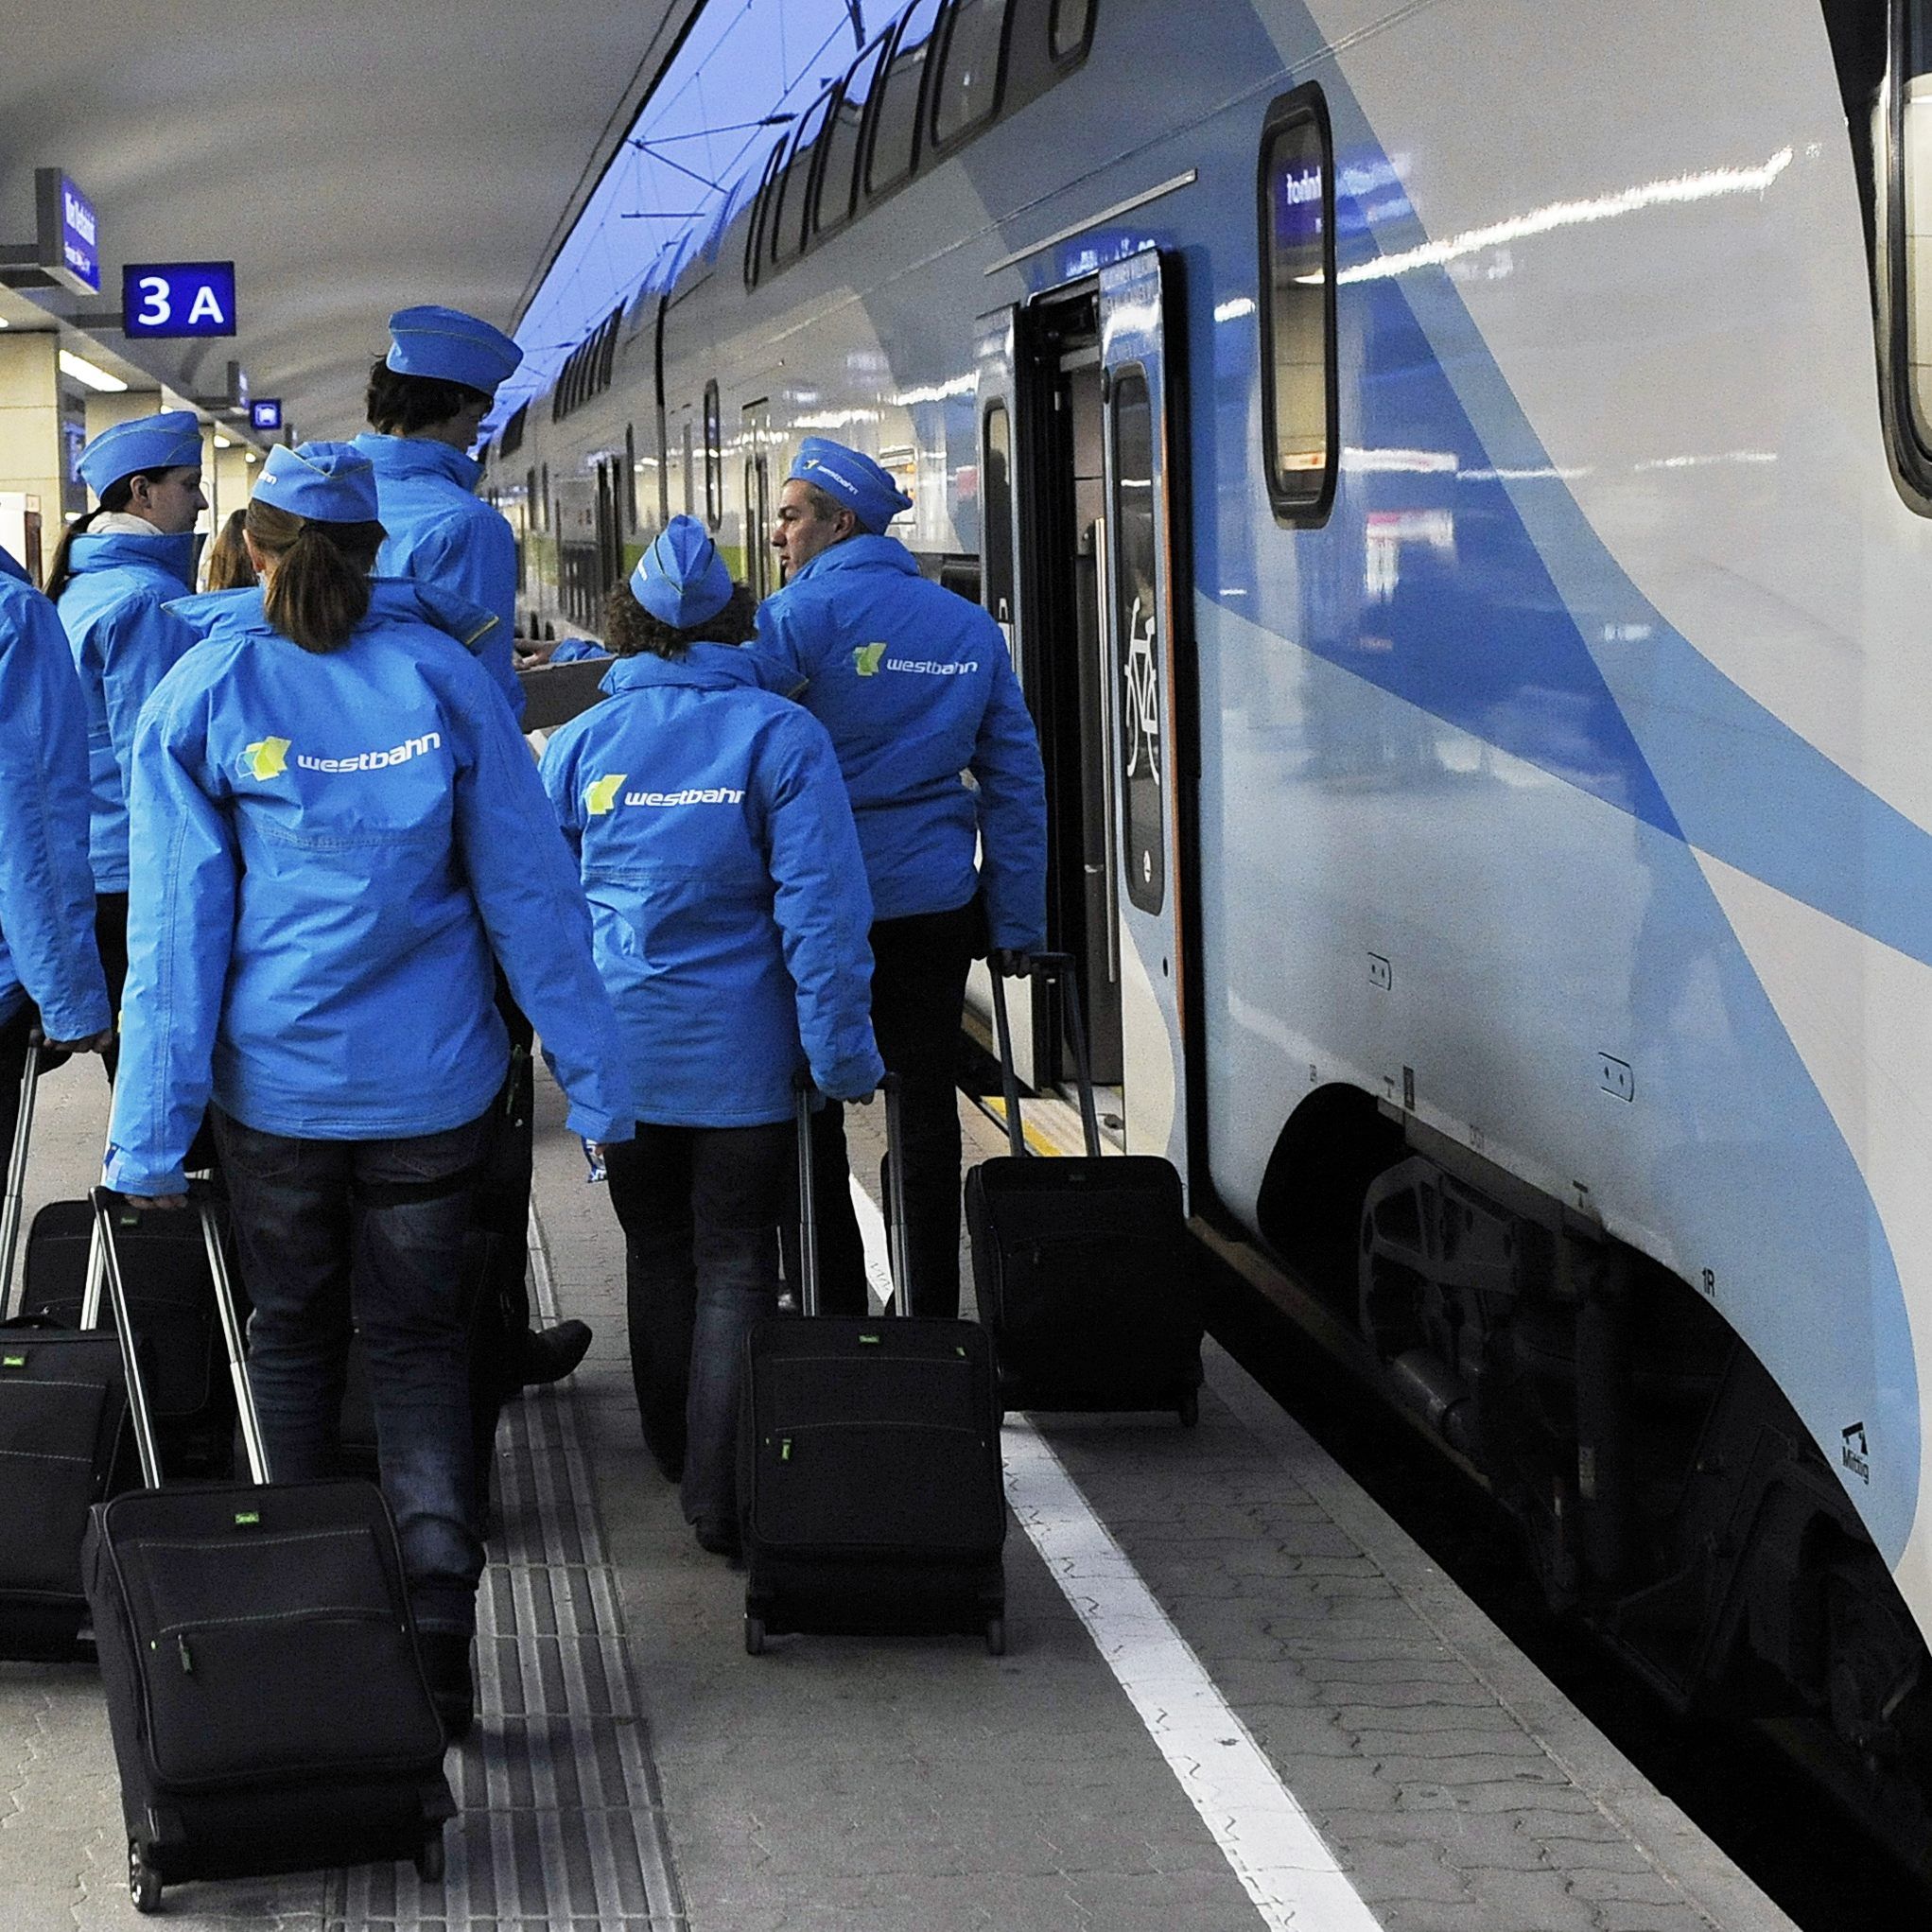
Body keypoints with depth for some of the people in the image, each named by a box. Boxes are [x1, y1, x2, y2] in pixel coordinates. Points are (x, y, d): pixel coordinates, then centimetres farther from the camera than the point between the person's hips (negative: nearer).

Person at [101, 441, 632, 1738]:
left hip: (274, 1080, 0)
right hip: (427, 1079, 0)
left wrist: (153, 1128, -4)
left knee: (294, 1339, 17)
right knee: (418, 1343, 8)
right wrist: (593, 1073, 4)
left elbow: (178, 921, -6)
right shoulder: (443, 675, -3)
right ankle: (436, 1626, -6)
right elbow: (528, 889, -1)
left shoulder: (203, 694, -5)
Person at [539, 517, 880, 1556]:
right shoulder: (780, 735, -8)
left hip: (621, 1043, 3)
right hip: (739, 1049, -3)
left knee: (657, 1247, 19)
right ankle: (723, 1493, -3)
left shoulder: (579, 742, 1)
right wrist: (840, 1050, -7)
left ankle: (676, 1449, 34)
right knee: (735, 1261, 3)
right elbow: (821, 906, -12)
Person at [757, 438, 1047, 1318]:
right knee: (926, 1109, 11)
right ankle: (933, 1320, 15)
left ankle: (838, 1318, 6)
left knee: (812, 1115, 5)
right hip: (935, 908, 5)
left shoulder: (792, 620, -9)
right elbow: (1016, 781, 11)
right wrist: (1017, 922, 14)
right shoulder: (970, 627, 9)